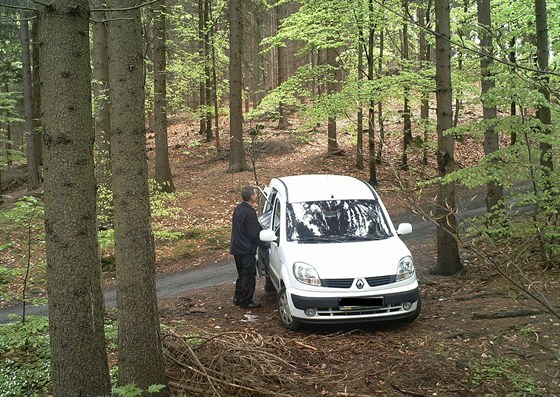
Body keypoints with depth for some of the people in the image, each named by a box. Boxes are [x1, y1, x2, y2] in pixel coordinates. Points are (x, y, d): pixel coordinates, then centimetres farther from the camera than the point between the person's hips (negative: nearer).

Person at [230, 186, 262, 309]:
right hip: (247, 250, -9)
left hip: (237, 248, 9)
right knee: (249, 276, 0)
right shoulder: (250, 213, -22)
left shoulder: (238, 208, 8)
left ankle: (238, 298, 28)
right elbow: (254, 233, -21)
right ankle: (246, 301, 6)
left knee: (242, 274, 20)